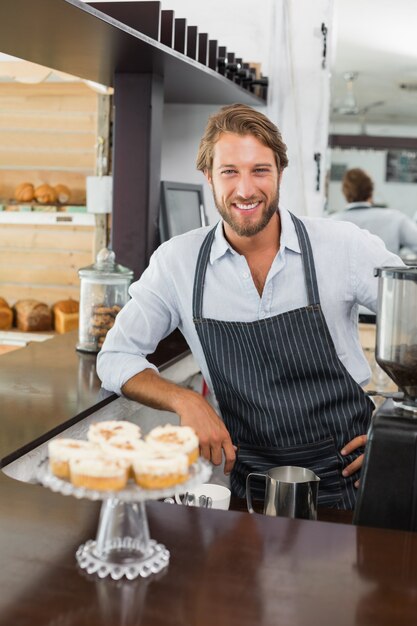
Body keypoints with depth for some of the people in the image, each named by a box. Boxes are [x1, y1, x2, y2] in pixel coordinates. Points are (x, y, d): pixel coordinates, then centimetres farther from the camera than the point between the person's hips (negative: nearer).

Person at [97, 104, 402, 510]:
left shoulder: (344, 245, -7)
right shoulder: (177, 261, -2)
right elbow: (116, 357, 5)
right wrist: (184, 401, -12)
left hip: (349, 473, -1)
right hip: (251, 477, 2)